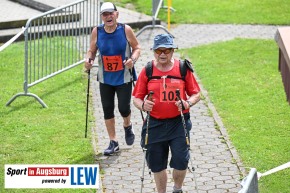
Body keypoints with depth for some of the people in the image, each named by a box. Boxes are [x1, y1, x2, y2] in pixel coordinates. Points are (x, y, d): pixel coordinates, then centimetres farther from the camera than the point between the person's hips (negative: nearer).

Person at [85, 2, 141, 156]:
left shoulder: (125, 30, -11)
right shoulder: (96, 32, -6)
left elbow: (136, 47, -1)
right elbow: (92, 50, 6)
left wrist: (133, 59, -19)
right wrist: (89, 59, -15)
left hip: (124, 78, -2)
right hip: (105, 78, 3)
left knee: (123, 107, -6)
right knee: (107, 110, 6)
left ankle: (127, 126, 31)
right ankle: (113, 142, 20)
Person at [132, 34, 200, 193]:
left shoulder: (183, 69, -1)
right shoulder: (147, 71, 0)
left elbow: (196, 94, 4)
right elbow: (137, 98, 3)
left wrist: (188, 103, -17)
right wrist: (143, 105, -19)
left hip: (178, 122, -1)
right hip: (155, 124, 1)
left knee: (180, 161, -7)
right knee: (157, 164, 9)